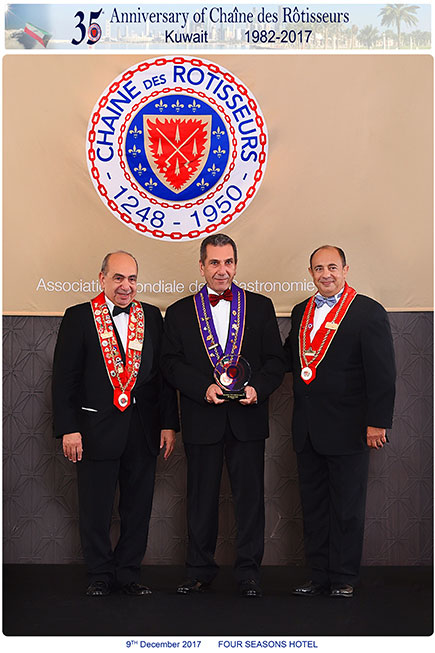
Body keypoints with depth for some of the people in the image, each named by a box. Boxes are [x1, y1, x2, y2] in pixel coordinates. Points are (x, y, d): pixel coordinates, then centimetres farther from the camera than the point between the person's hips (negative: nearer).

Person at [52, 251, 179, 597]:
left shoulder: (152, 317, 8)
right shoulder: (78, 318, -1)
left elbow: (164, 374, 8)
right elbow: (65, 378, -4)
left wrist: (169, 424, 3)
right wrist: (68, 429, -10)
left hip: (143, 430, 3)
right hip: (96, 430, -3)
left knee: (138, 508, 10)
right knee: (95, 509, 7)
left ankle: (129, 572, 25)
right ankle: (101, 575, 23)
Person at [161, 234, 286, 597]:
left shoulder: (260, 307, 7)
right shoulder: (180, 312, 7)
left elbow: (276, 360, 5)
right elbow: (171, 364, 1)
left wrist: (257, 388, -14)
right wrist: (205, 387, -14)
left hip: (248, 418, 0)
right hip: (202, 421, 0)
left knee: (250, 496, 4)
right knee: (201, 498, 9)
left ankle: (249, 573, 16)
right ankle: (200, 571, 23)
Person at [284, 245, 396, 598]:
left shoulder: (368, 312, -8)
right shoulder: (301, 312, 12)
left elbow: (382, 373, -11)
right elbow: (289, 358, 18)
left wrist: (377, 422, -14)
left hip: (346, 429, -6)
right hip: (307, 430, 6)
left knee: (347, 507, 6)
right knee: (313, 506, 13)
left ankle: (344, 578, 19)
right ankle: (320, 575, 25)